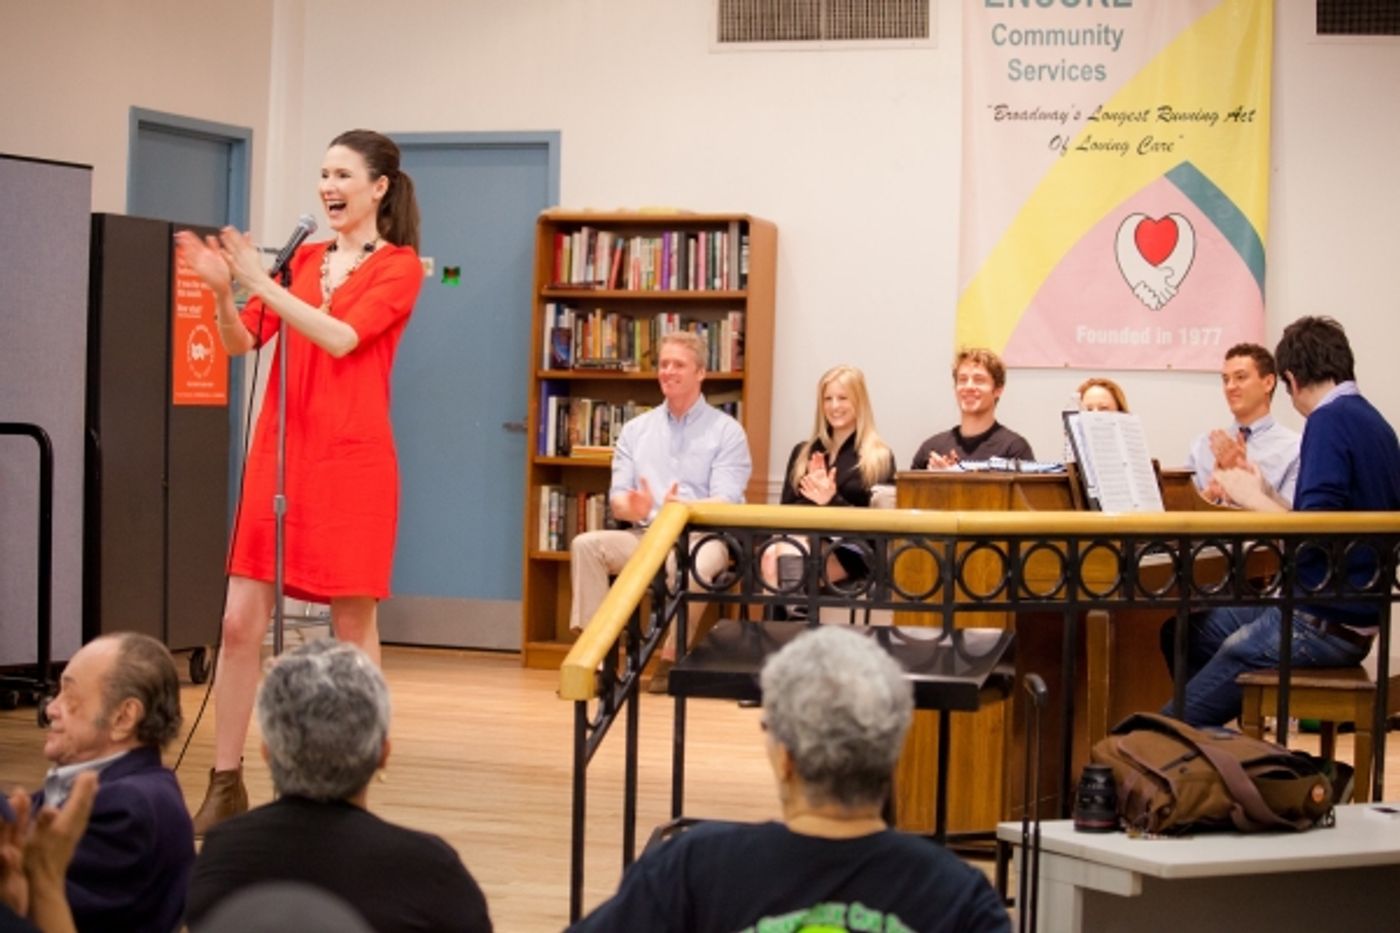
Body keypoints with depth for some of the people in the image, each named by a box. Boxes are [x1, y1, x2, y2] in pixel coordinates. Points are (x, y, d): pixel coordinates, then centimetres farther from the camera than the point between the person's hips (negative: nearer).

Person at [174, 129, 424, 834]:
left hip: (351, 458, -5)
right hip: (278, 453, 5)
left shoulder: (399, 266, 0)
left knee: (353, 623, 2)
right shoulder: (305, 259, 14)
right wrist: (222, 292, -11)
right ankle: (225, 785, 6)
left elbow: (341, 338, -15)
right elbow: (242, 342, 8)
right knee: (240, 621, 0)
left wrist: (259, 282, -18)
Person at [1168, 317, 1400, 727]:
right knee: (1186, 632, 21)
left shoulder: (1330, 421, -16)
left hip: (1326, 626, -10)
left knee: (1175, 728, -8)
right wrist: (1267, 494, 21)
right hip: (1349, 611, 10)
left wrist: (1253, 499, -8)